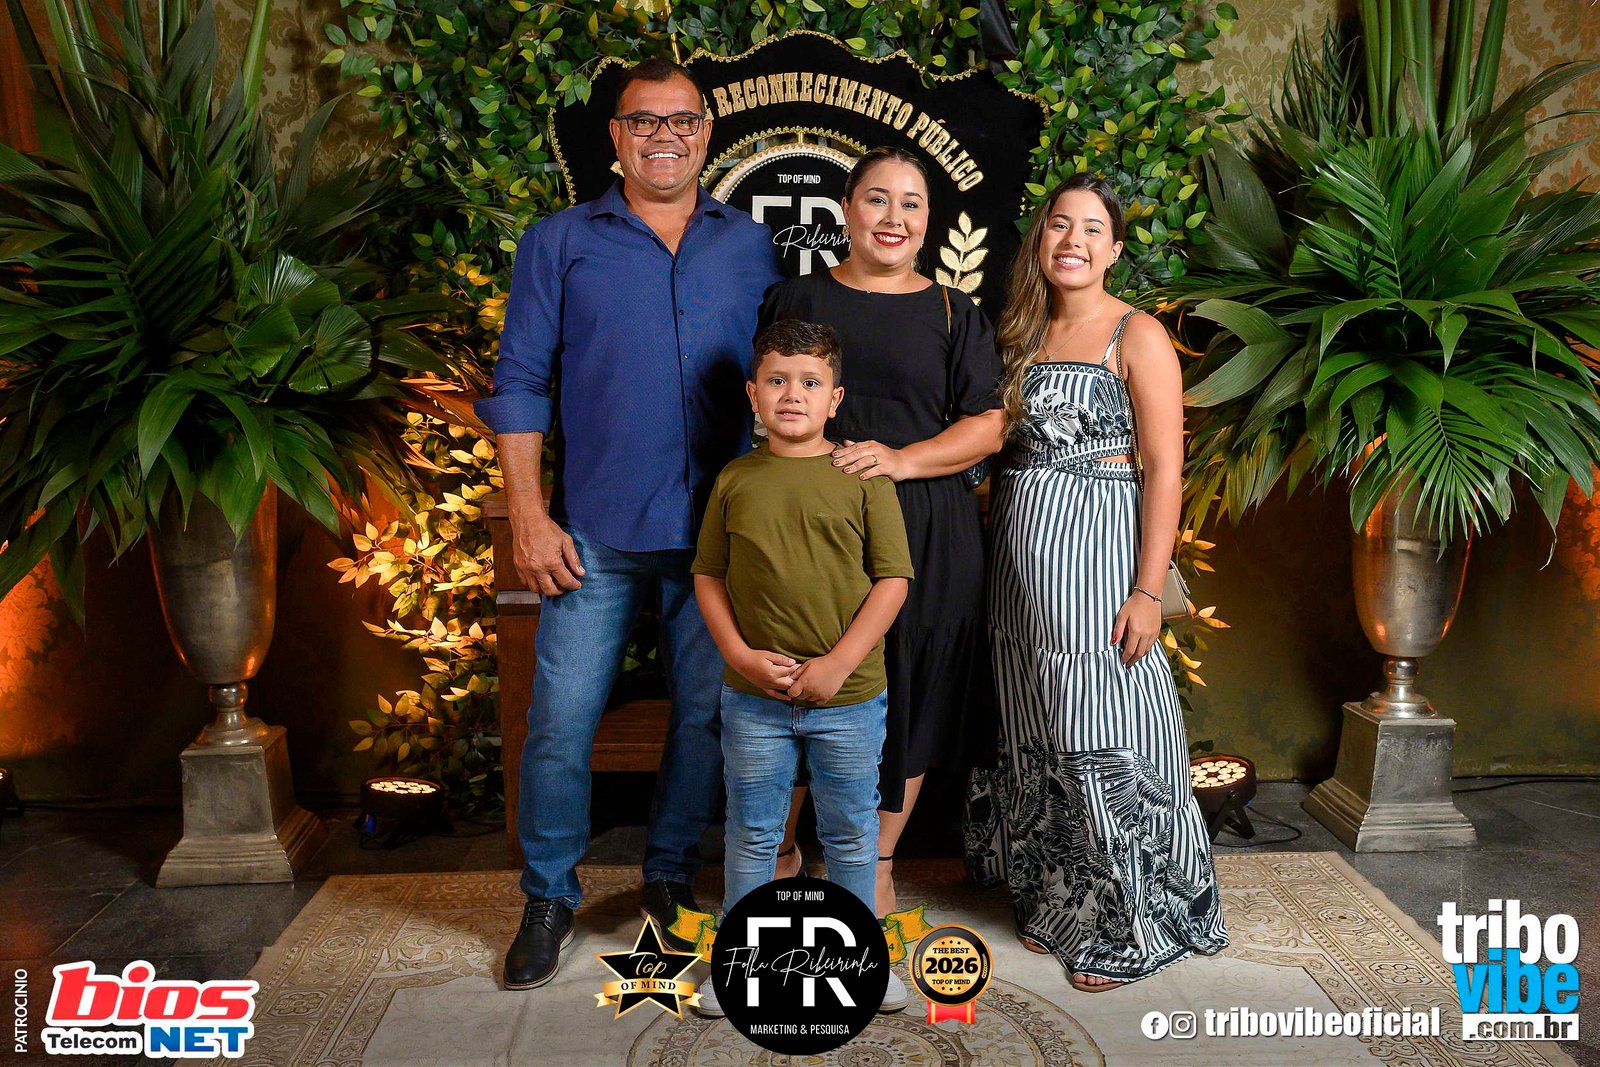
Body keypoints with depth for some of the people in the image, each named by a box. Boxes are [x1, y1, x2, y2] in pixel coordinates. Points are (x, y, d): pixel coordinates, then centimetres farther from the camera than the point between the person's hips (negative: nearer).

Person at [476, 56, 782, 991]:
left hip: (719, 529, 2)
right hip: (595, 532, -1)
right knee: (562, 720, 0)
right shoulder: (561, 244, 5)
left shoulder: (753, 245, 10)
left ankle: (671, 876, 30)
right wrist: (529, 515, -7)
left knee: (707, 713, 10)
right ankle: (551, 897, 19)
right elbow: (520, 385, 2)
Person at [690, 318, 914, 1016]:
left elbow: (893, 578, -6)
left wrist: (838, 664, -14)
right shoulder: (734, 480, 2)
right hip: (752, 696, 1)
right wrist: (740, 654, -8)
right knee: (752, 834, 15)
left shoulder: (863, 475, -4)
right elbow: (708, 575, 6)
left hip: (849, 697, -1)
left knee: (851, 833, 15)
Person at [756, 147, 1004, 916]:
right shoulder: (794, 300, 9)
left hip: (923, 531, 1)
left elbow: (989, 425, 2)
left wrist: (901, 460, -14)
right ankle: (779, 849, 27)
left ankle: (879, 860, 27)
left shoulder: (954, 315, 8)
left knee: (906, 696, 7)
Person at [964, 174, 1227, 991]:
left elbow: (1164, 471, -10)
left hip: (1096, 551, -6)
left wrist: (1147, 592, -16)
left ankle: (1129, 929, 13)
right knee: (1035, 738, 12)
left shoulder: (1136, 336, -4)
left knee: (1103, 738, -2)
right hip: (1019, 554, 6)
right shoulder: (1022, 335, 13)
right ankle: (1059, 903, 28)